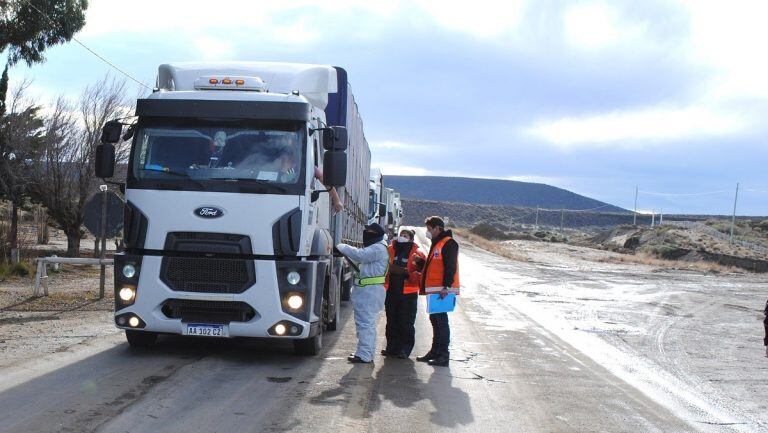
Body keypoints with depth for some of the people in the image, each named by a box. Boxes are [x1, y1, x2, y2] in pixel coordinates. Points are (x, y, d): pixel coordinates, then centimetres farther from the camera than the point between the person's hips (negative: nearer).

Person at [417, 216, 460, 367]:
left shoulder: (449, 243, -11)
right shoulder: (437, 243, 21)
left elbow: (450, 267, -19)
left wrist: (446, 286, -25)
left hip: (442, 290, -10)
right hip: (434, 289, 10)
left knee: (441, 320, -9)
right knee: (435, 319, 14)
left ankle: (443, 355, -7)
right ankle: (435, 352, 22)